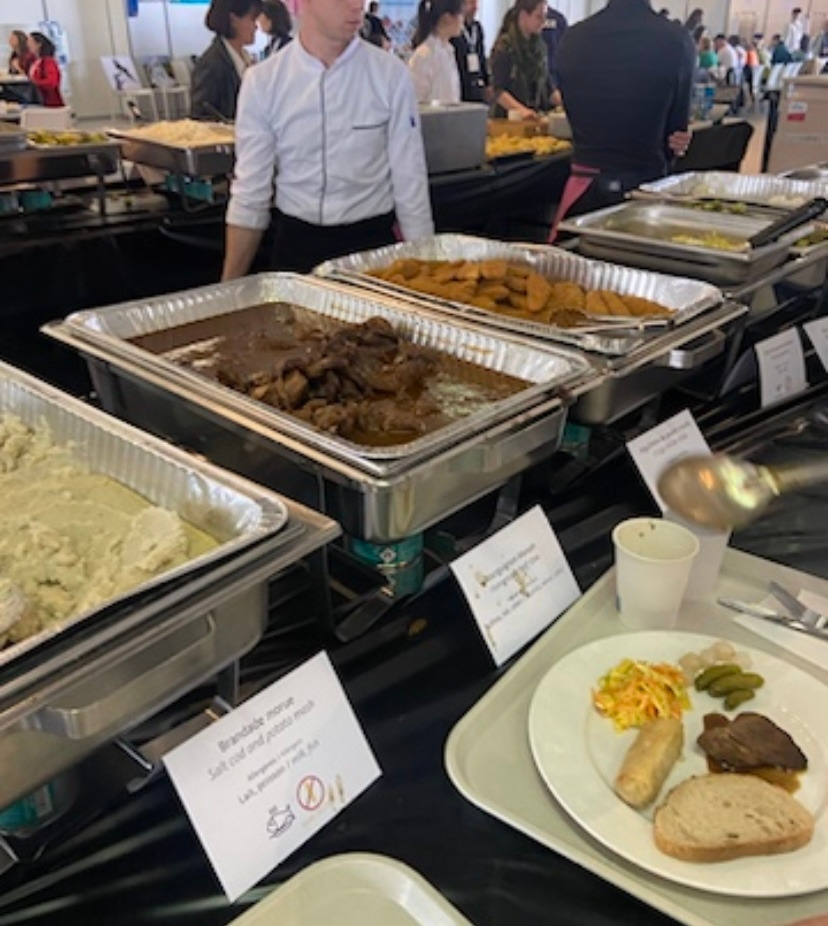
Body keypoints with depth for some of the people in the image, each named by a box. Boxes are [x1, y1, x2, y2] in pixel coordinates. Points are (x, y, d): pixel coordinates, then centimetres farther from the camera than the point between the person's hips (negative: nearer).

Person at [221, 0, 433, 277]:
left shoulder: (391, 74, -7)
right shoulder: (262, 81, -6)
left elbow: (410, 182, -4)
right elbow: (250, 194, -2)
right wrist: (230, 288, -3)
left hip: (371, 241, 0)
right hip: (295, 243, 1)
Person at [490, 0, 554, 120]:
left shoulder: (539, 45, 13)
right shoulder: (504, 47, -5)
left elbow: (546, 85, 18)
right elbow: (498, 90, -12)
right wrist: (521, 110, -27)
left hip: (536, 118, 5)